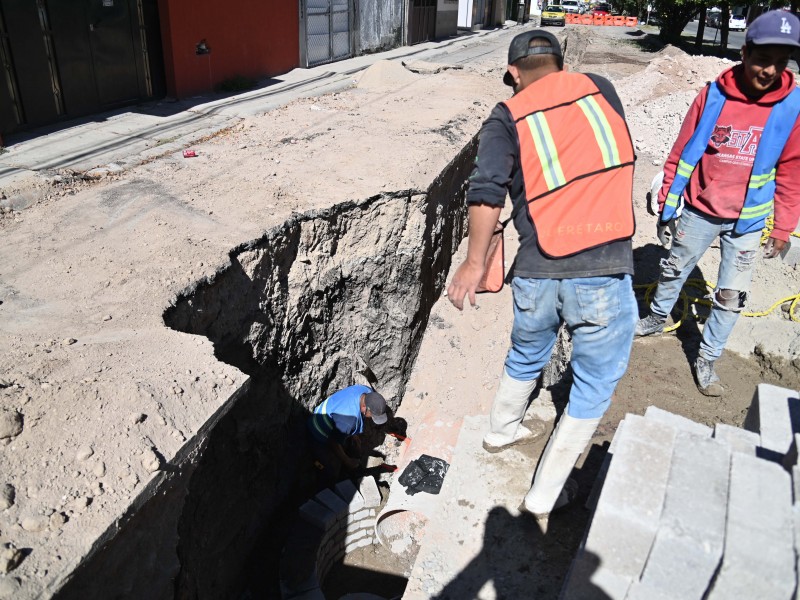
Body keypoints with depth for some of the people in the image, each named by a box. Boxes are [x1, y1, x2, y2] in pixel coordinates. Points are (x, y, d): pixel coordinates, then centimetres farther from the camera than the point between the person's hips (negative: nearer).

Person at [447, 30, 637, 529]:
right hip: (605, 275, -1)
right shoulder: (601, 89, 10)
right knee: (594, 387, 18)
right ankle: (546, 494, 28)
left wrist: (475, 264, -4)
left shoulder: (507, 118, 4)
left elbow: (488, 192, -12)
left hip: (536, 276, 1)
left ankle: (502, 430, 55)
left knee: (525, 358, 29)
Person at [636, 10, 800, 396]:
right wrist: (666, 205, 0)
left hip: (747, 222, 0)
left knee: (731, 298, 5)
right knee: (674, 271, 18)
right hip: (699, 211, 0)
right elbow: (681, 154, -3)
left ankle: (706, 360, 21)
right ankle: (657, 318, 43)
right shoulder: (713, 96, -11)